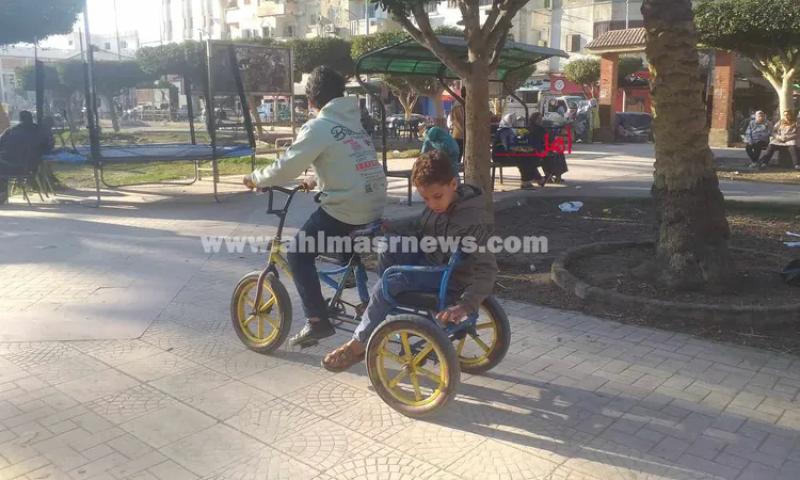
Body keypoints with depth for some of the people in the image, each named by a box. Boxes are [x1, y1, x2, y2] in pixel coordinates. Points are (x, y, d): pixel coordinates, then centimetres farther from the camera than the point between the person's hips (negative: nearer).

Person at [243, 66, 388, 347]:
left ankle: (317, 321, 2)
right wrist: (318, 182, 33)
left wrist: (256, 178, 6)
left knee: (299, 255, 5)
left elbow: (286, 168, -10)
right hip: (374, 207, 8)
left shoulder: (318, 127, -8)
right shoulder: (355, 123, 16)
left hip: (346, 209, -8)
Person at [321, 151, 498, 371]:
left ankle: (357, 346, -9)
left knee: (390, 283, -23)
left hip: (451, 277, -8)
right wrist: (385, 226, 3)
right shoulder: (437, 203, -3)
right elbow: (418, 227, 16)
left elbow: (487, 269, -30)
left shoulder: (474, 221, -28)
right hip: (429, 259, 9)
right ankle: (386, 313, 6)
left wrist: (465, 305, -40)